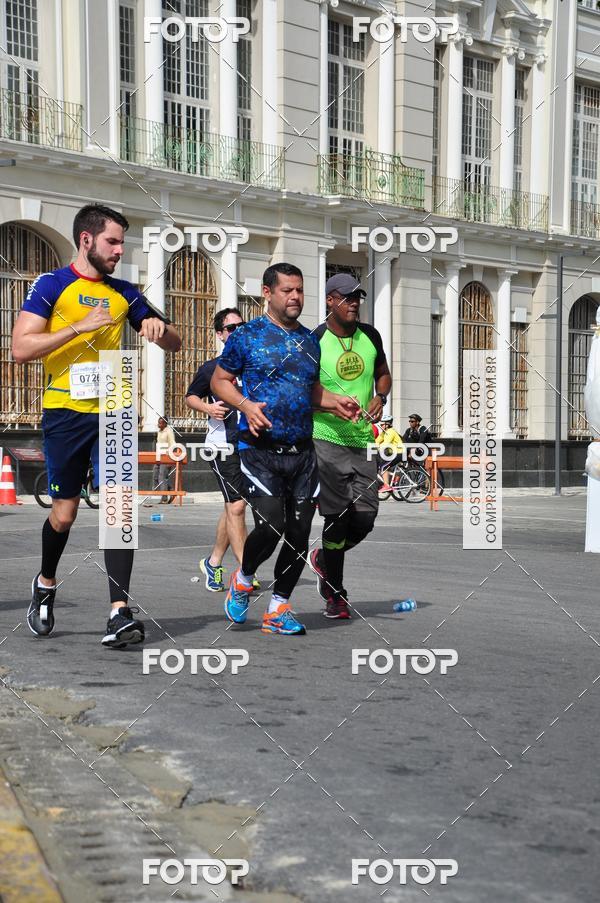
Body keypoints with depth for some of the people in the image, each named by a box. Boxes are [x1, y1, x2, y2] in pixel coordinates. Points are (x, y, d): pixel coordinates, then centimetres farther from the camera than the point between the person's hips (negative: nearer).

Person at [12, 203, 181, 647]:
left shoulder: (124, 293, 13)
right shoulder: (52, 285, 0)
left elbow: (175, 344, 18)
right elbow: (21, 348, -11)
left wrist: (159, 327, -5)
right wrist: (79, 327, -18)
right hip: (66, 413, -3)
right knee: (64, 512, 6)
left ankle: (120, 612, -10)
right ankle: (46, 584, 35)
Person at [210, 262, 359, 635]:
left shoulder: (310, 340, 15)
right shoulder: (247, 336, -1)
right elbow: (220, 380, 3)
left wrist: (337, 404, 6)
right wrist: (245, 405, -15)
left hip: (302, 451, 5)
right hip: (262, 450, -5)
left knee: (300, 532, 3)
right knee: (271, 526, -15)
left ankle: (279, 608, 17)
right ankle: (243, 578, 16)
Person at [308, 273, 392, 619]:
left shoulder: (370, 335, 8)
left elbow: (383, 374, 22)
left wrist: (380, 397, 1)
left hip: (364, 439, 5)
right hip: (327, 438, -5)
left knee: (365, 518, 0)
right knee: (338, 517, -6)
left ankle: (324, 559, 30)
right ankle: (334, 593, 9)